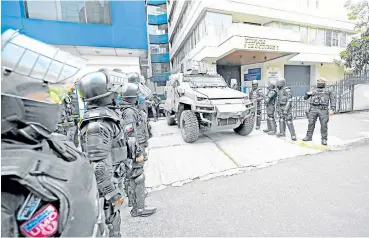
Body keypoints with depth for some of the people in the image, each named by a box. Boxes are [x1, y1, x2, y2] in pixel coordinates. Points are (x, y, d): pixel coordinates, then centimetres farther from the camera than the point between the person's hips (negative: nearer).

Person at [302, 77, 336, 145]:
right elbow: (305, 97, 15)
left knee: (324, 125, -2)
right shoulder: (313, 91, 19)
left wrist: (332, 109, -6)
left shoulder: (328, 91, 14)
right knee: (311, 123, 2)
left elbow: (332, 100, 6)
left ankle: (324, 139, 7)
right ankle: (309, 137, 12)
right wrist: (308, 94, -8)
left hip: (323, 110, -1)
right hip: (313, 109, 2)